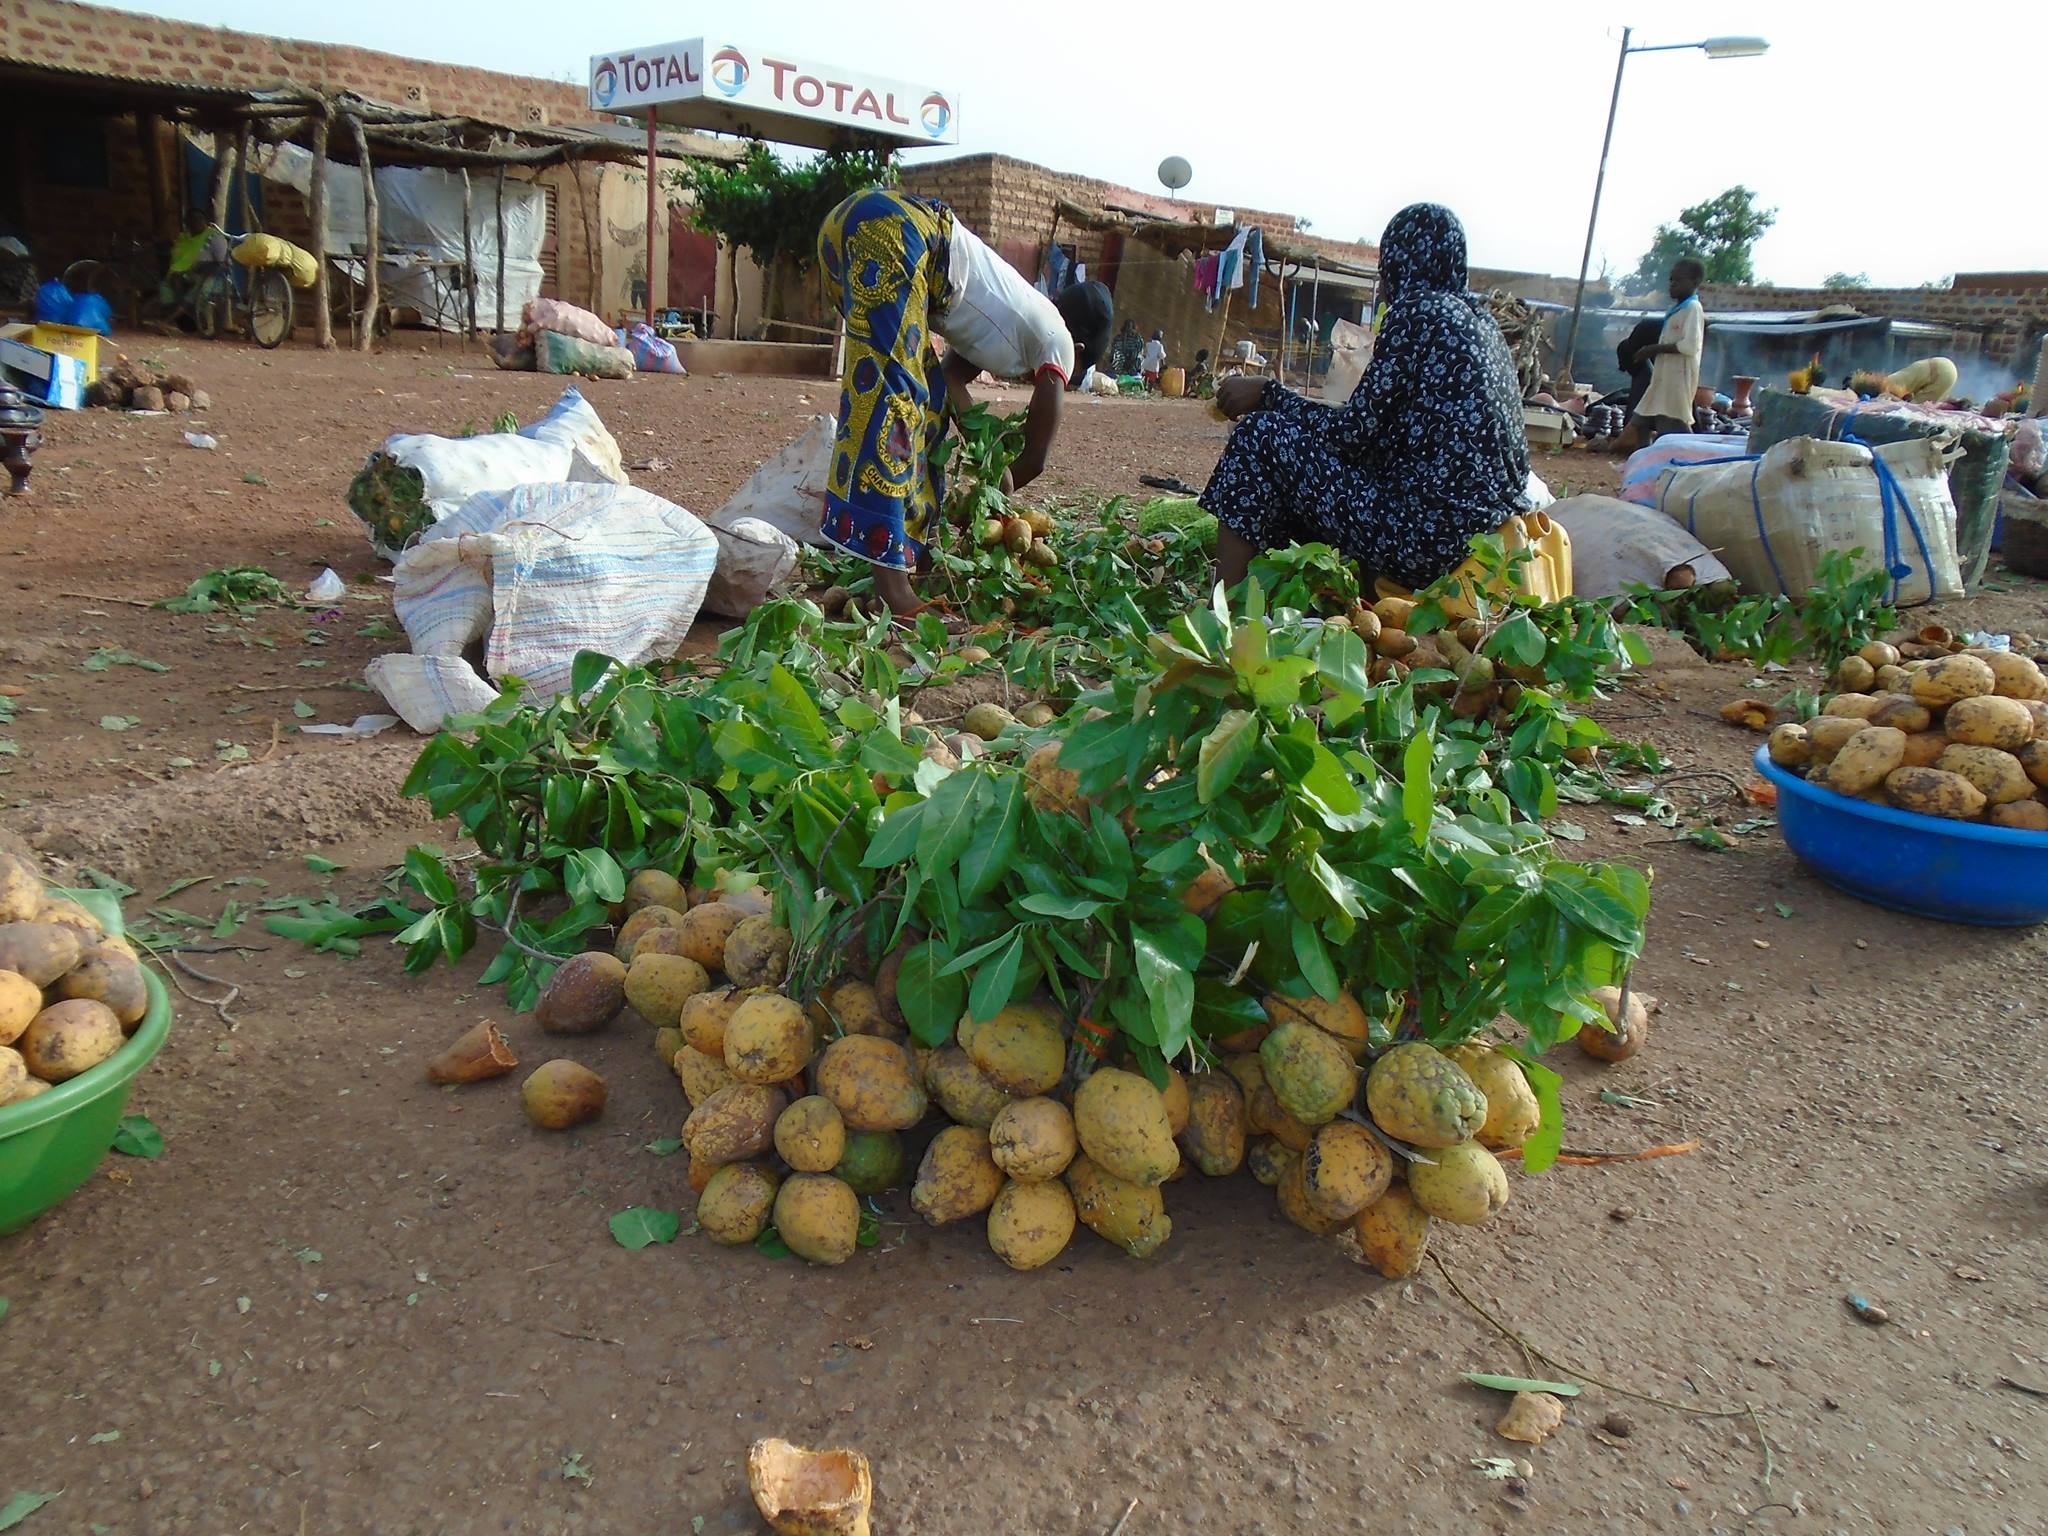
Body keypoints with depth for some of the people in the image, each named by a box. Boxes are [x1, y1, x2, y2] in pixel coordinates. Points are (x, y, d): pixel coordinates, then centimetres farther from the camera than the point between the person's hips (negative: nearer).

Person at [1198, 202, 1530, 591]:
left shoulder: (1417, 311, -8)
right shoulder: (1478, 318, 17)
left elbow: (1353, 432, -11)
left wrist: (1267, 394, 1)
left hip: (1433, 537, -9)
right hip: (1485, 526, 9)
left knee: (1258, 437, -3)